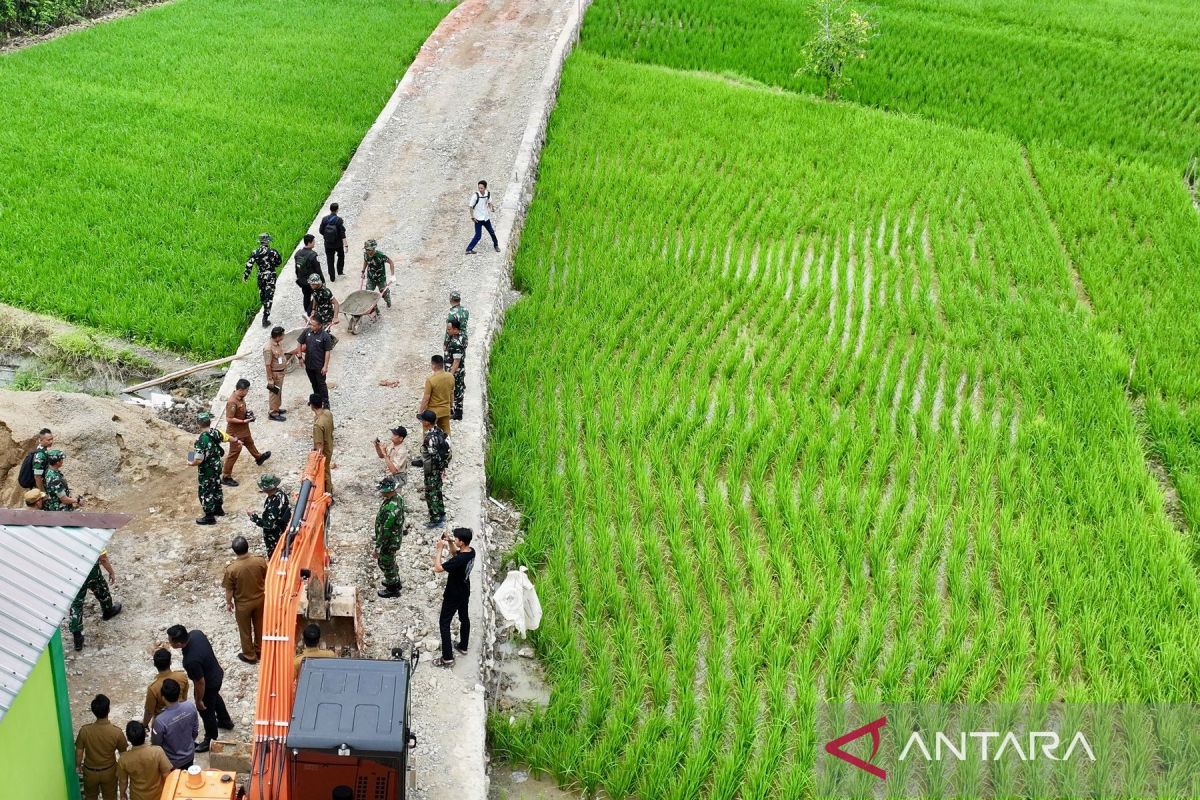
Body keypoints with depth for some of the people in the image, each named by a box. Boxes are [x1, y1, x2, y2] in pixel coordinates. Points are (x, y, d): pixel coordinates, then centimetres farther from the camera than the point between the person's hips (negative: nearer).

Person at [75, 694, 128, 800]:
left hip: (90, 771, 1)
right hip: (109, 771, -1)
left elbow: (79, 752, -12)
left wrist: (78, 766, 9)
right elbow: (123, 753, -12)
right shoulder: (116, 732, -28)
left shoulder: (85, 730, -27)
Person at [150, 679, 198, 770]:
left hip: (172, 762, -3)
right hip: (189, 755, 3)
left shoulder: (160, 720, -36)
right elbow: (195, 732, -5)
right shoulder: (191, 706, -23)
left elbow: (156, 743, -18)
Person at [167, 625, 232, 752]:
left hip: (209, 683, -8)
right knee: (215, 698, 35)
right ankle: (225, 721, 61)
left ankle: (211, 740, 43)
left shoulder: (191, 660, -42)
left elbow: (200, 683, -28)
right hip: (217, 673, 8)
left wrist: (199, 700, -11)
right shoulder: (195, 633, -21)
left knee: (206, 711, 19)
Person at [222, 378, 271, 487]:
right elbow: (229, 419, -30)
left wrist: (247, 413, -3)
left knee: (250, 443, 33)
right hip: (235, 432, -9)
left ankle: (259, 458, 59)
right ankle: (225, 477, 9)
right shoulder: (232, 402, -33)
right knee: (234, 453, -1)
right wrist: (244, 421, -27)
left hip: (244, 429, 9)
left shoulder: (241, 397, -4)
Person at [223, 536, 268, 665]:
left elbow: (229, 590, -15)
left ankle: (249, 656, 37)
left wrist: (228, 603, 3)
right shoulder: (260, 561, -21)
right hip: (259, 599, 3)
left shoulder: (231, 568, -29)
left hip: (243, 604, -3)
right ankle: (260, 650, 45)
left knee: (245, 630, 20)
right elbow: (265, 579, -4)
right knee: (259, 626, 26)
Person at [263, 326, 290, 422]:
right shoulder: (268, 348, -31)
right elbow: (268, 365, -25)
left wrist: (285, 369, 21)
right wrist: (270, 380, -20)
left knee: (279, 391, 23)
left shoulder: (279, 342, -4)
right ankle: (272, 413, 19)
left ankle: (277, 408, 40)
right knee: (274, 393, 6)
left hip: (281, 372, 9)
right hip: (274, 373, -9)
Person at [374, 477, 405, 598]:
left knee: (385, 563, 13)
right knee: (390, 561, 29)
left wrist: (378, 547, -21)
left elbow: (385, 531, -30)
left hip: (389, 541, -9)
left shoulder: (390, 509, -37)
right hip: (396, 536, 9)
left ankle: (392, 589, 30)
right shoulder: (398, 498, -8)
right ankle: (395, 582, 48)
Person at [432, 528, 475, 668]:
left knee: (444, 623, 3)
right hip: (464, 592, 8)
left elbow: (437, 568, -30)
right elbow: (455, 553, 11)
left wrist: (440, 548, -25)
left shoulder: (459, 560, -36)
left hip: (453, 595, -8)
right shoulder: (471, 552, -10)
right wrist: (450, 543, -5)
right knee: (464, 618, 25)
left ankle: (448, 658, 6)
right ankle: (463, 646, 44)